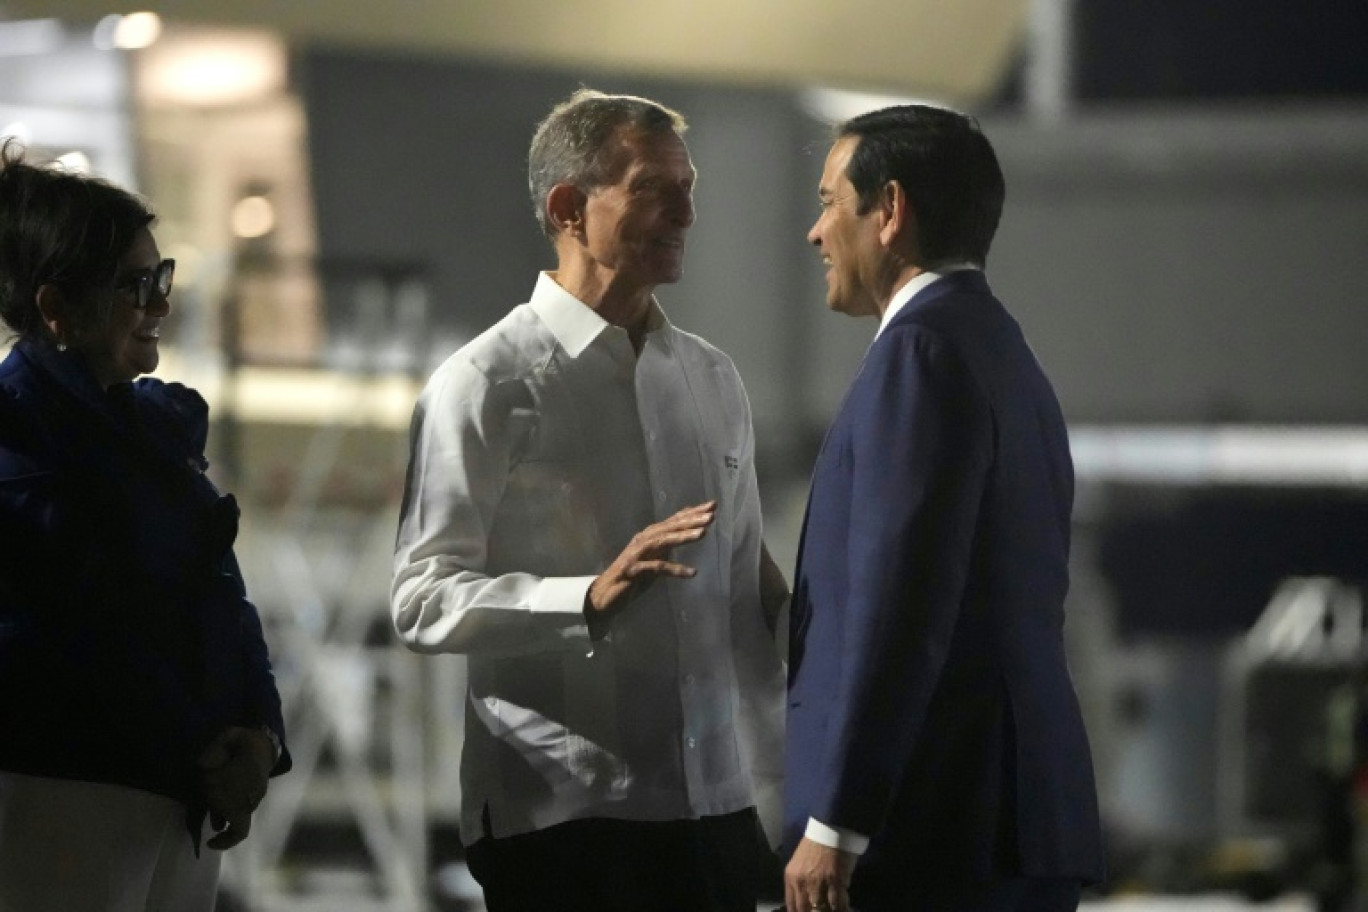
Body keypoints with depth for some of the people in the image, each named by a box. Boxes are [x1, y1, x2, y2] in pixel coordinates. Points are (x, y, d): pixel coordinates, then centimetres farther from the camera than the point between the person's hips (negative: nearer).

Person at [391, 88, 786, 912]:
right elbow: (423, 601, -11)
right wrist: (592, 598, -24)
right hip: (560, 817, -5)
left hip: (715, 807, 6)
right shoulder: (487, 386, -5)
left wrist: (781, 778, 14)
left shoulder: (714, 381, 15)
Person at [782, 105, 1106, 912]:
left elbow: (901, 602, -18)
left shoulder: (926, 347, -10)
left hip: (939, 827, -10)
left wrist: (834, 824, -19)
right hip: (1018, 818, 10)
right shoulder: (1006, 357, 20)